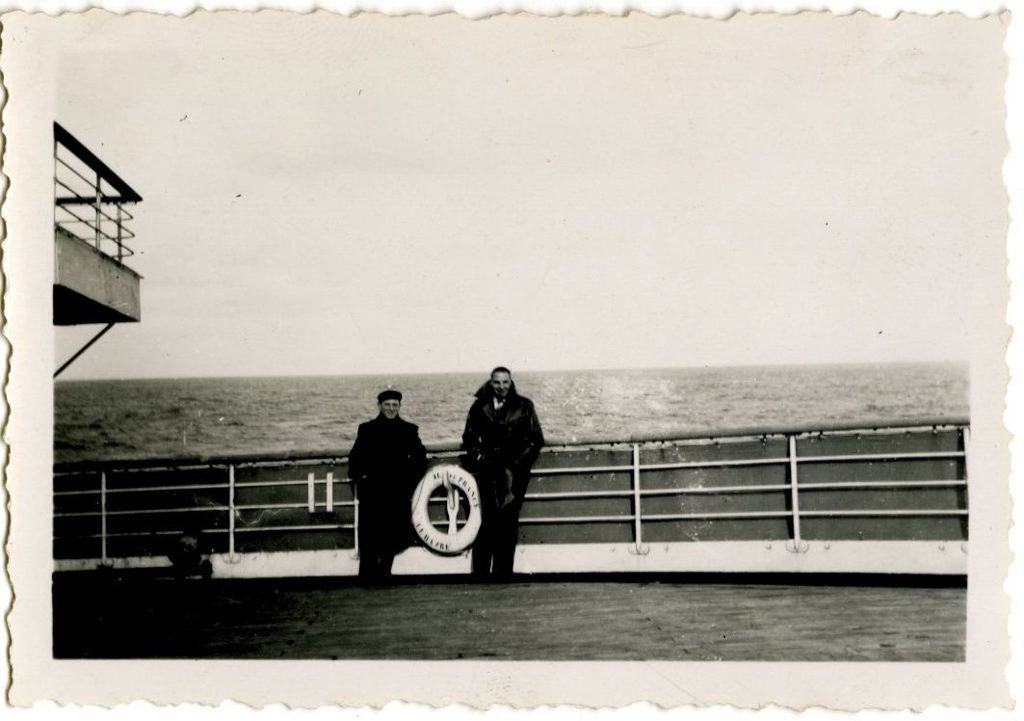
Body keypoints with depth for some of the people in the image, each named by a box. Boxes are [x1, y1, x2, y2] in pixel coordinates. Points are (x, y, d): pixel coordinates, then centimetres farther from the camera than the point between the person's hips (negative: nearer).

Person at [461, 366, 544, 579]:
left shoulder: (523, 407, 7)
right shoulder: (479, 407, 10)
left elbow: (535, 439, 5)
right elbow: (469, 439, 13)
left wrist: (514, 466, -2)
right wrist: (481, 461, -1)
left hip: (514, 473, 0)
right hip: (486, 472, 0)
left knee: (508, 523, -5)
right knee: (484, 521, -7)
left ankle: (502, 574, 0)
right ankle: (480, 575, -2)